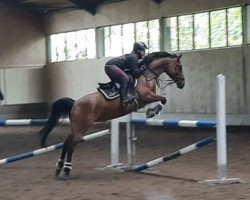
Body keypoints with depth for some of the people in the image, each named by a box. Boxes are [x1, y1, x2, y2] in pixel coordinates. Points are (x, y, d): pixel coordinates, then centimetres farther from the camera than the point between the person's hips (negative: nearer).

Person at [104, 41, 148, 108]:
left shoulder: (133, 56, 18)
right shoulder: (133, 57, -12)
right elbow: (135, 73, -16)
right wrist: (142, 69, -6)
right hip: (111, 66, -11)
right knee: (125, 78, -25)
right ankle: (124, 99, -35)